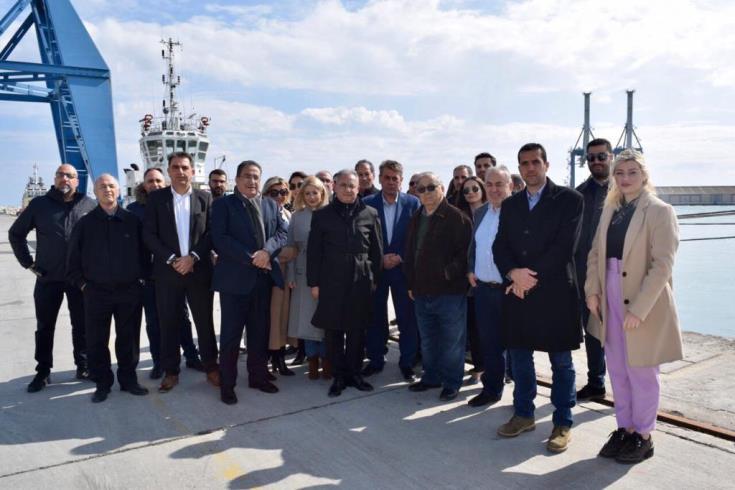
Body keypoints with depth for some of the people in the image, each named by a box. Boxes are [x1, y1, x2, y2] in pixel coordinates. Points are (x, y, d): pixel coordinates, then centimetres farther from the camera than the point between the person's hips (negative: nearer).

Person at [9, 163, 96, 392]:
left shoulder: (90, 205, 0)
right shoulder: (39, 204, 2)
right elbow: (16, 233, 10)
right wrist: (28, 262, 4)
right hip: (48, 278, 1)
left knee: (82, 325, 9)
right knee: (45, 326, 9)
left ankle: (83, 366, 20)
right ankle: (43, 371, 20)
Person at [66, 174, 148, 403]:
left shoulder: (132, 220, 2)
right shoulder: (85, 223, 2)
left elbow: (143, 251, 7)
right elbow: (73, 258, 6)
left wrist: (141, 277, 2)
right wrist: (82, 283, 0)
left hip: (130, 291, 0)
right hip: (96, 292, 0)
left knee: (129, 339, 8)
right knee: (96, 341, 5)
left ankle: (128, 379, 22)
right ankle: (102, 383, 19)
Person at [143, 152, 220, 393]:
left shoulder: (205, 198, 5)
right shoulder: (156, 198, 3)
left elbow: (211, 233, 0)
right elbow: (149, 234, -2)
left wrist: (193, 257, -12)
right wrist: (171, 259, -12)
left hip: (199, 270, 0)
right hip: (167, 271, 0)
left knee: (204, 321, 7)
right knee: (169, 324, 6)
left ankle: (211, 368, 20)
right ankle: (171, 372, 19)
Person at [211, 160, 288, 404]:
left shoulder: (271, 205, 14)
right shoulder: (223, 204, -1)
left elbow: (282, 232, 4)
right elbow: (219, 239, -12)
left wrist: (267, 251, -16)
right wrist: (250, 258, -18)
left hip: (264, 277, 5)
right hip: (235, 277, -4)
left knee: (260, 331, 14)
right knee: (231, 334, 2)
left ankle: (258, 376, 27)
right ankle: (227, 384, 14)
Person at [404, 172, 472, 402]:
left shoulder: (456, 217, -10)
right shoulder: (416, 219, 13)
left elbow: (465, 252, -14)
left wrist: (450, 272, -21)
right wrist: (411, 284, 14)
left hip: (450, 291, -7)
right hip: (422, 292, 7)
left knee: (452, 341, 5)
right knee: (428, 340, 18)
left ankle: (451, 383, 19)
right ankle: (431, 377, 34)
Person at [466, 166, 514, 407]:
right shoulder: (480, 212, 12)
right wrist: (470, 270, 9)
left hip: (509, 289, -6)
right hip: (482, 288, 6)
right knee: (488, 342, 15)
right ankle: (491, 389, 29)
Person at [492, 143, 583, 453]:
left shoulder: (568, 199, -2)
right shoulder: (510, 204, 13)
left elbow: (565, 246, -11)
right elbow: (499, 246, 5)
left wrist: (531, 277, -14)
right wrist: (514, 273, -14)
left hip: (555, 292, -4)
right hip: (518, 293, 5)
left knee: (561, 361, 6)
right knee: (519, 357, 13)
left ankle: (562, 423, 20)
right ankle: (523, 415, 30)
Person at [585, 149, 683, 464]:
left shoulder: (659, 211, -10)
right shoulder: (610, 210, 9)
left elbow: (662, 265, -16)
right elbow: (595, 253, 11)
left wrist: (638, 309, -20)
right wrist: (592, 291, -2)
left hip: (643, 305, -5)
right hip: (610, 302, 6)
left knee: (641, 373, 7)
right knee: (617, 370, 14)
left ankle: (642, 435, 24)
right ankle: (624, 429, 30)